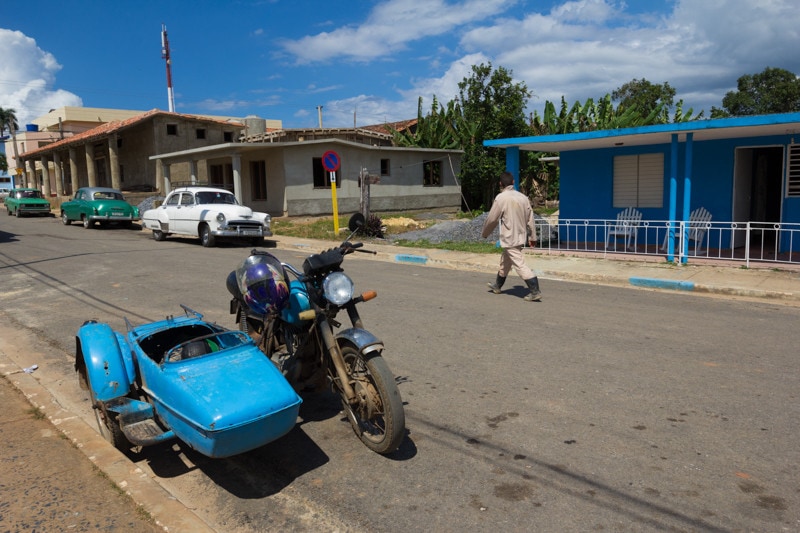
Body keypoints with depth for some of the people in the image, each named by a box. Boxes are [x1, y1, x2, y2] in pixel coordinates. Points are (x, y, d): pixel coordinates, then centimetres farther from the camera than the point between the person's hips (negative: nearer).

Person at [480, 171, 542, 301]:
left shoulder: (501, 198, -15)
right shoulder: (523, 197, 3)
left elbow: (492, 219, -10)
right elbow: (530, 218, 6)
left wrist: (484, 234, 7)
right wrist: (532, 237, 13)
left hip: (509, 238, -8)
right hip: (520, 236, 8)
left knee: (519, 264, -7)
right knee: (504, 261, 23)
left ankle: (535, 292, -11)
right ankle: (497, 285, 39)